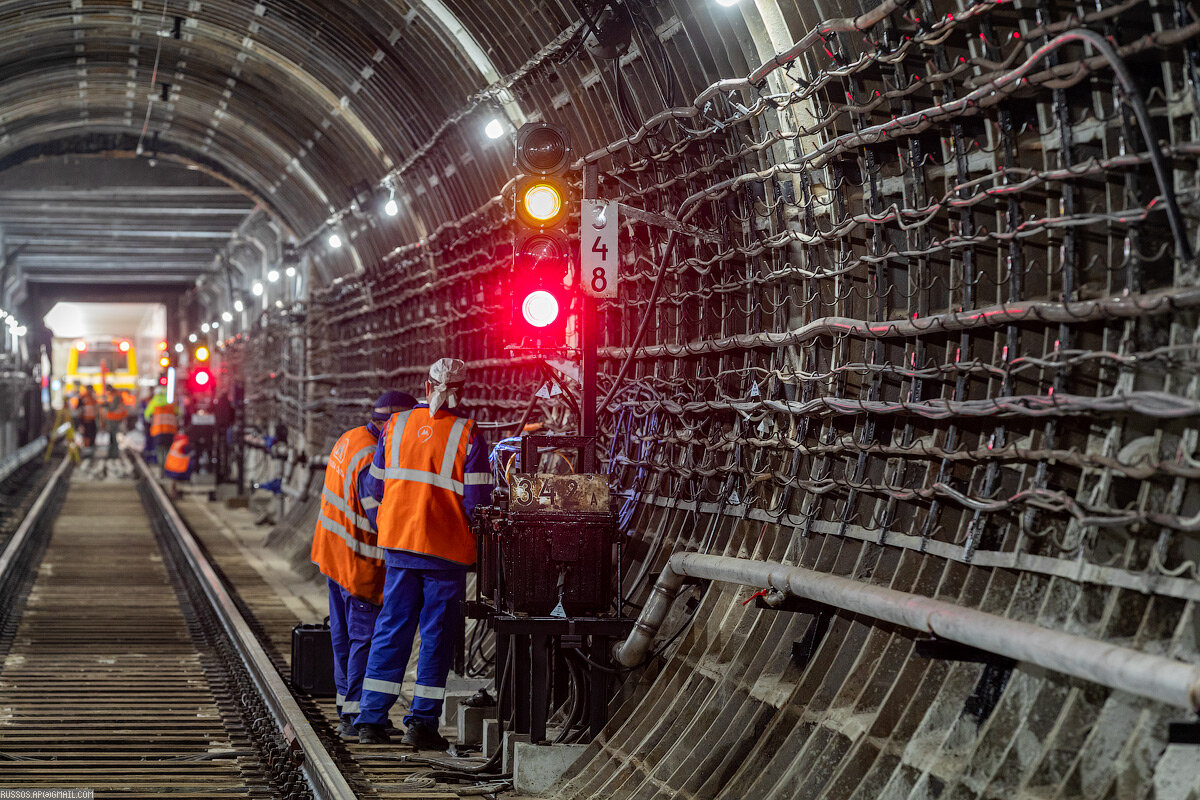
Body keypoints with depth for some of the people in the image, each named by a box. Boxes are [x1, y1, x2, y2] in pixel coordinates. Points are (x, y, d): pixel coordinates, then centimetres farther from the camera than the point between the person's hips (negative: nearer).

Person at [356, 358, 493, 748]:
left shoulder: (396, 425, 4)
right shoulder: (467, 435, -8)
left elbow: (372, 489, 8)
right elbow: (477, 501, -10)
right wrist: (473, 531, 9)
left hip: (398, 544, 4)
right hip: (447, 549, -4)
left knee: (391, 629, 9)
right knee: (437, 634, 5)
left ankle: (371, 720, 7)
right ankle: (422, 722, 6)